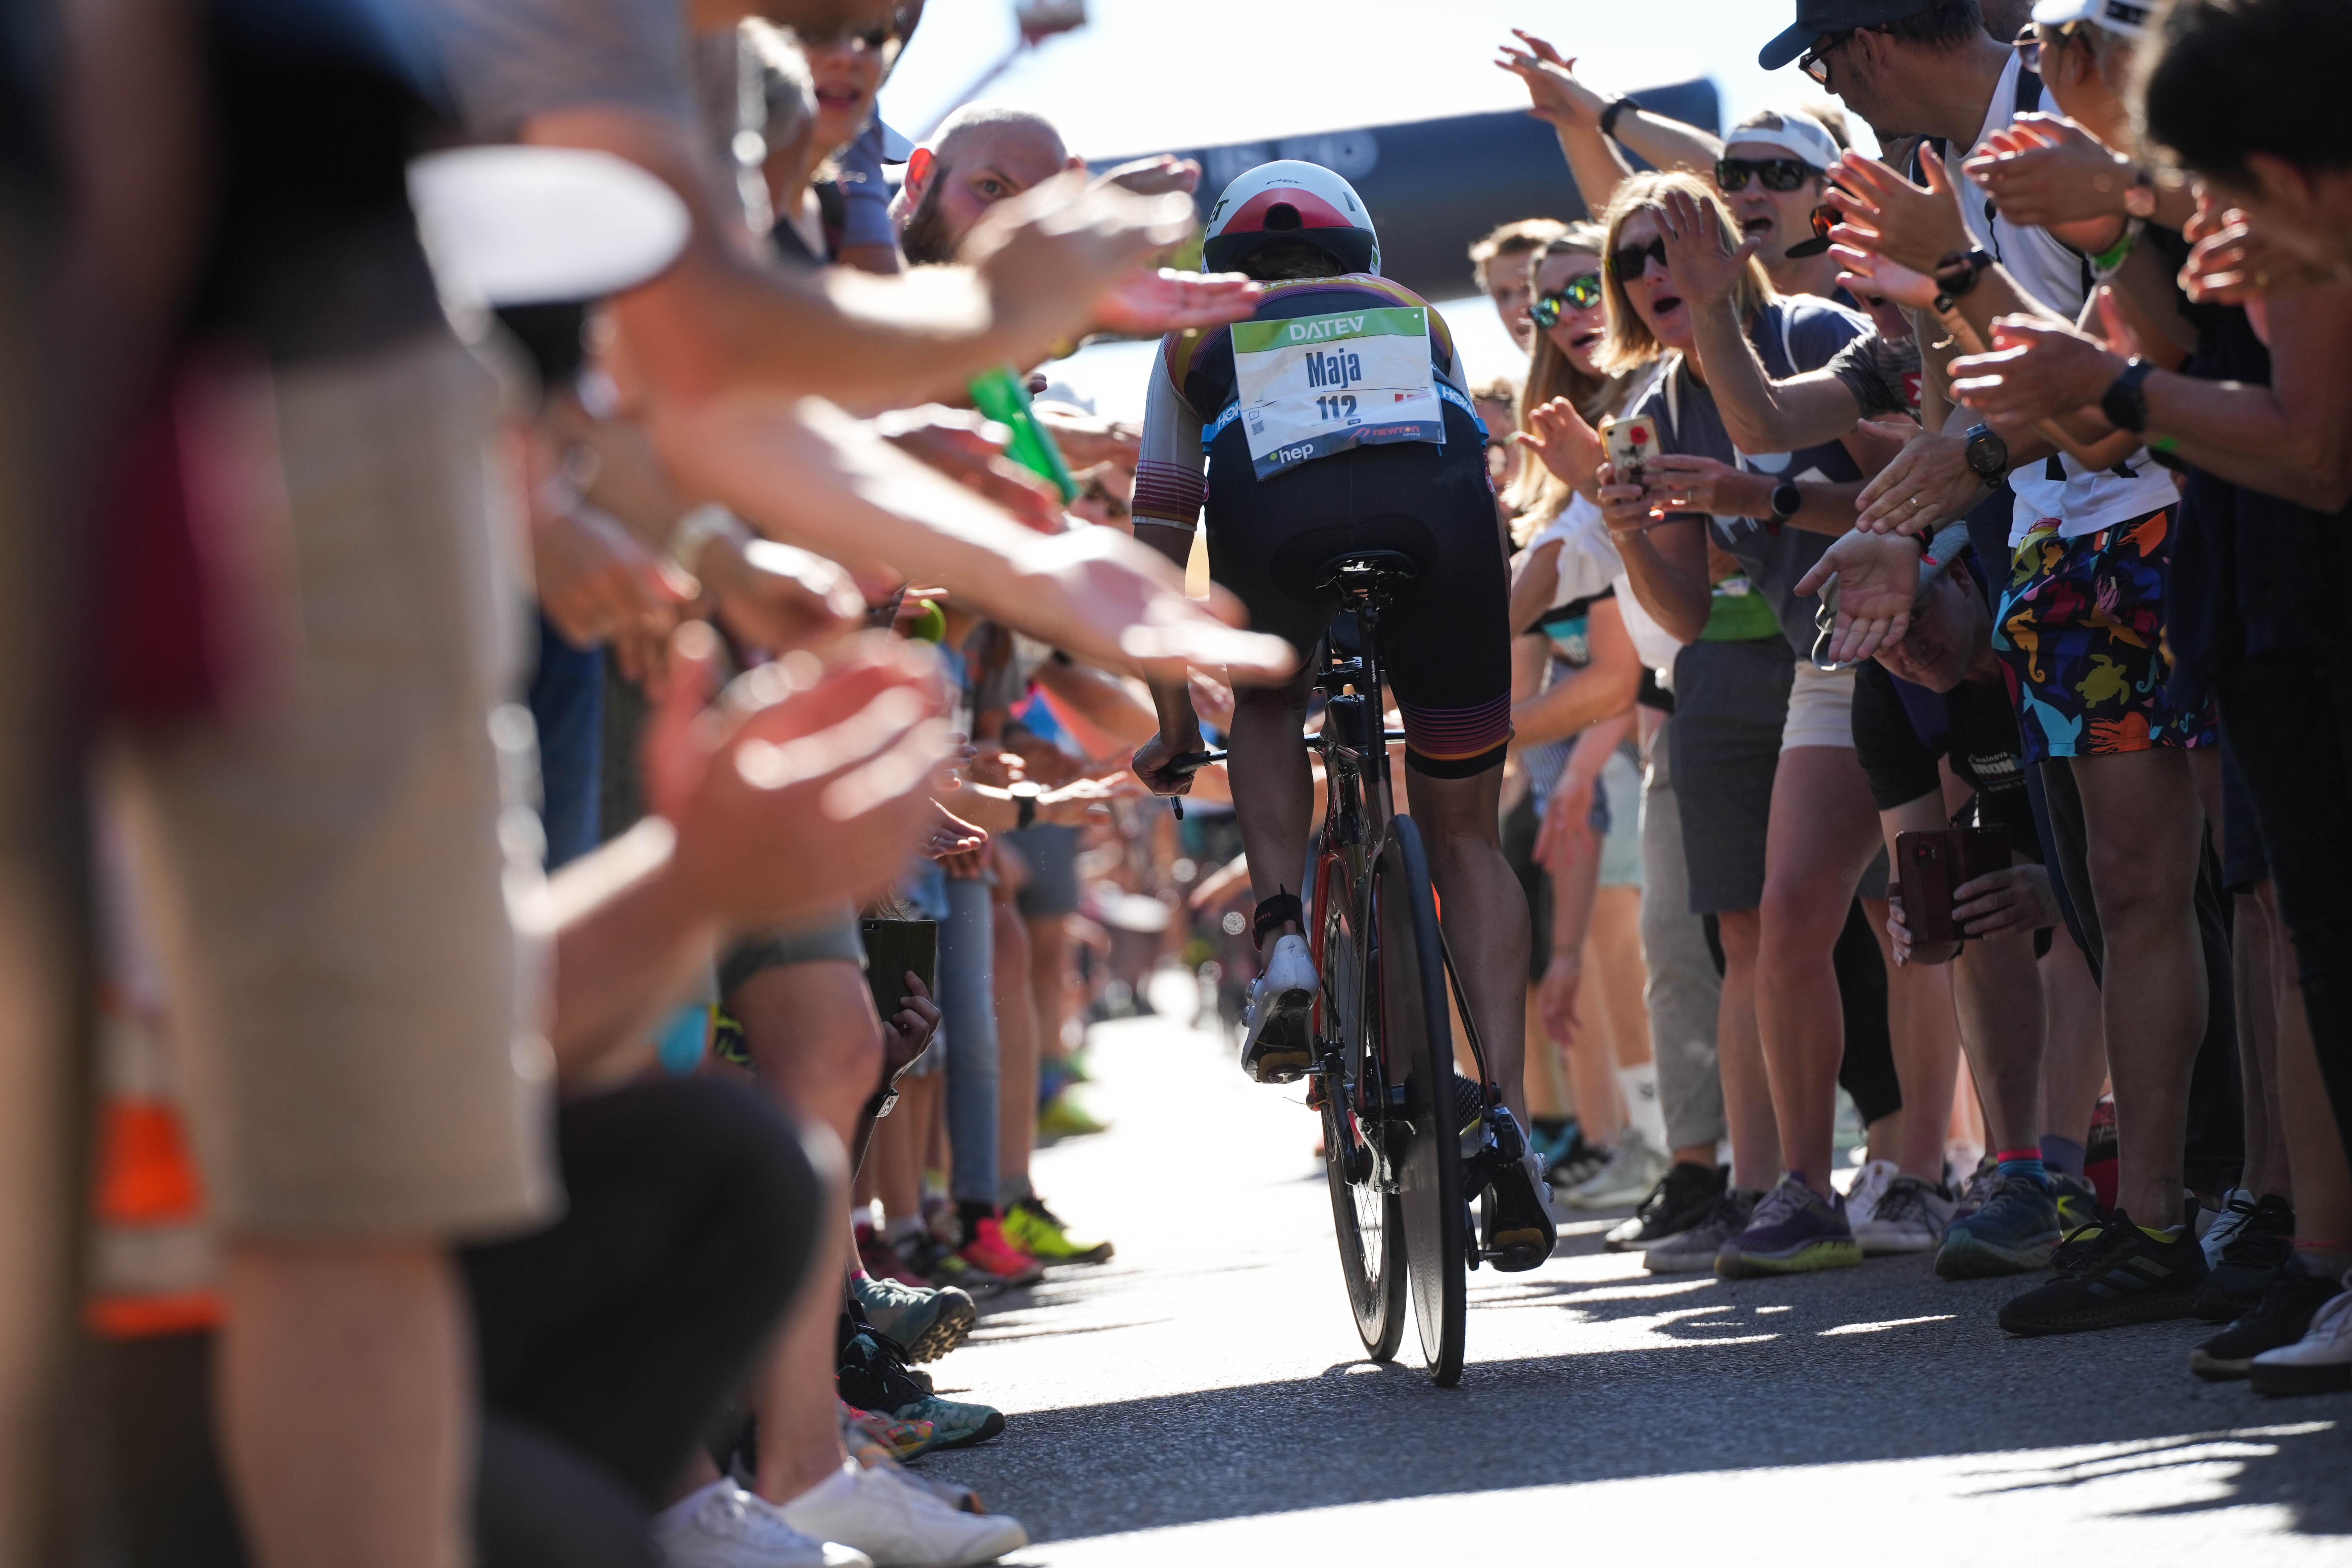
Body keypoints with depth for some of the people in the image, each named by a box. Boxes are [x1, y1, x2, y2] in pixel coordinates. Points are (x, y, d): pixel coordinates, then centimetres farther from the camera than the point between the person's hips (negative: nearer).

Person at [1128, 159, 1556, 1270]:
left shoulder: (1199, 335, 35)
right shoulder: (1416, 314, 40)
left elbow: (1158, 545, 33)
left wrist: (1174, 724, 41)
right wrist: (1464, 674, 58)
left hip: (1278, 523, -1)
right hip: (1438, 521, 1)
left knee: (1267, 700, 34)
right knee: (1464, 837, 16)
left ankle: (1284, 940, 11)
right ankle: (1509, 1118, 1)